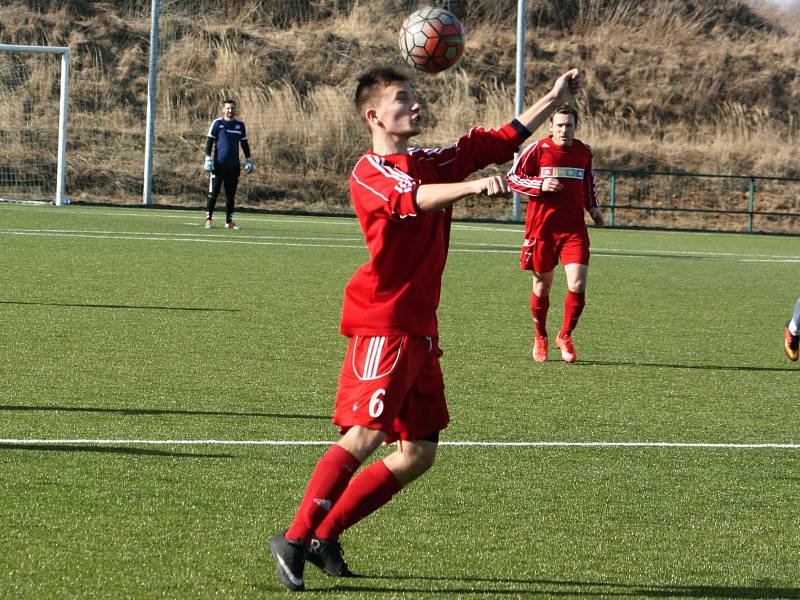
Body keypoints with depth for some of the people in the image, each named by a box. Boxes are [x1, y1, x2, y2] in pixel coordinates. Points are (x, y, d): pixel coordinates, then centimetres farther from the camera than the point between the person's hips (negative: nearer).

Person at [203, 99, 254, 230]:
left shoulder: (240, 125, 12)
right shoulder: (217, 123, -1)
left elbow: (244, 144, 19)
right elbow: (209, 142, -1)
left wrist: (248, 161, 15)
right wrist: (208, 159, -9)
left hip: (234, 165, 4)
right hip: (219, 164, -4)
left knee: (231, 194, 6)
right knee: (213, 193, -3)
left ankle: (229, 221, 11)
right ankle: (209, 218, 4)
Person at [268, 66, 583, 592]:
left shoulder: (434, 162, 16)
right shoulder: (369, 172, -10)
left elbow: (499, 141, 25)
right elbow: (411, 199, -31)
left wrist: (553, 99, 20)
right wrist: (471, 186, -46)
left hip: (421, 329, 9)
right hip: (382, 324, -9)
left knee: (419, 453, 7)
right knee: (365, 435, -18)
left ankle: (325, 536, 13)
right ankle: (294, 539, -11)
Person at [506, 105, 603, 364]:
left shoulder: (584, 152, 6)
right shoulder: (538, 150, -6)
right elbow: (512, 178, -2)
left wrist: (593, 207, 12)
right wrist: (541, 185, -16)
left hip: (574, 228, 2)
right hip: (542, 227, -2)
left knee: (578, 285, -11)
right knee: (542, 285, 9)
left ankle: (565, 336, 9)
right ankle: (540, 337, 30)